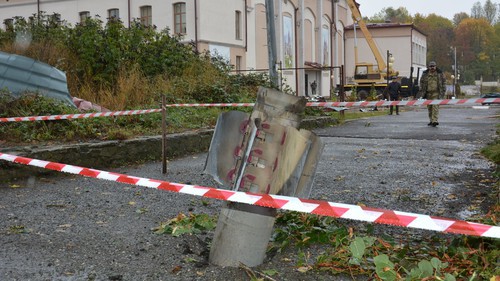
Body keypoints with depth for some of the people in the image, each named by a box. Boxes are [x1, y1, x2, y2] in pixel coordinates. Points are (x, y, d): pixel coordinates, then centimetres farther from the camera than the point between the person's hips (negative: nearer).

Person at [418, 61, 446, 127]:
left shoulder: (440, 74, 6)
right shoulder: (425, 74, 8)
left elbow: (443, 83, 10)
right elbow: (421, 83, 11)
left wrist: (443, 91, 2)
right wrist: (422, 93, 4)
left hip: (436, 93, -3)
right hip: (428, 93, 3)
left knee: (435, 106, -13)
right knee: (429, 107, 8)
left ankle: (434, 121, -17)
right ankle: (431, 120, 19)